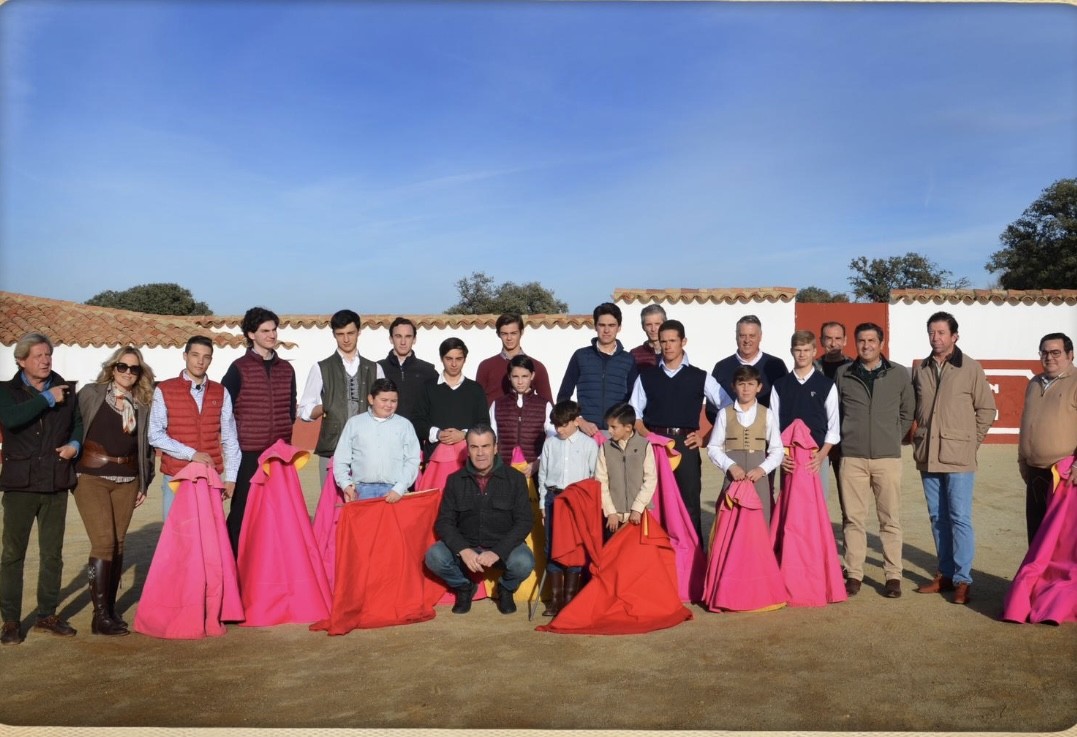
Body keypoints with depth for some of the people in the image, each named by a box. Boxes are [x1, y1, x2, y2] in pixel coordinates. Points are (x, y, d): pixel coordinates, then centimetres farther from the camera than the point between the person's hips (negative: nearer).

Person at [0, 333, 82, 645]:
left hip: (56, 482, 3)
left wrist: (75, 444, -2)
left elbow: (79, 422, 18)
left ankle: (47, 615, 21)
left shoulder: (65, 391, 7)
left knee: (52, 553, 9)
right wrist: (47, 399, -16)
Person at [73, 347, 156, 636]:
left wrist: (145, 482, 12)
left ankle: (110, 609, 18)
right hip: (92, 478, -4)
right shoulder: (91, 394, 0)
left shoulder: (142, 404, 9)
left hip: (126, 482, 4)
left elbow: (146, 446, 14)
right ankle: (100, 616, -2)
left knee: (117, 544, 7)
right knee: (104, 543, -10)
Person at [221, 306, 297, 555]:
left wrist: (284, 432, 12)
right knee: (243, 509, 1)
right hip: (248, 452, -4)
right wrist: (237, 435, 1)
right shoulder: (240, 368, -2)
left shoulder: (286, 368, 11)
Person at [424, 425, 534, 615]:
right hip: (465, 545, 1)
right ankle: (464, 587, 8)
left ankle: (505, 589, 7)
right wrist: (463, 550, -21)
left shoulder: (515, 478, -4)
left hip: (503, 545, -1)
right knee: (434, 557, -26)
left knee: (523, 562, -32)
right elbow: (444, 521, -2)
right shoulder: (455, 480, 1)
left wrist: (497, 552, -22)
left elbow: (524, 521, -8)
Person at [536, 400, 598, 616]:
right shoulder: (550, 443, 7)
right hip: (553, 497, 3)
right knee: (552, 547, 4)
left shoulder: (589, 445, 0)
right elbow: (542, 474, 12)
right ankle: (555, 597, 13)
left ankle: (570, 596, 11)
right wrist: (543, 503, 10)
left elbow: (595, 476, 2)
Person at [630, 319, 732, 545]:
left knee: (690, 503, 2)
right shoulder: (646, 376, 10)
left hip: (686, 444, -1)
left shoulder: (700, 377, 7)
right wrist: (647, 436, -7)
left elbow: (728, 407, 8)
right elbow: (634, 414, 10)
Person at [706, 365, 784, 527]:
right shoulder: (725, 414, 5)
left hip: (759, 478, 1)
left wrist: (762, 469, -9)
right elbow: (713, 448, 4)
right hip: (733, 477, 0)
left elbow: (777, 450, 6)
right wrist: (730, 466, -10)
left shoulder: (767, 414, 7)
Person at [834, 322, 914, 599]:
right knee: (854, 519, 4)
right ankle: (853, 575, 12)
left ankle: (893, 576, 13)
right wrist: (847, 437, 8)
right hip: (852, 457, 0)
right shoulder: (842, 374, 5)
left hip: (888, 457, 0)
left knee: (890, 519, 4)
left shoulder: (899, 374, 5)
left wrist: (894, 438, 8)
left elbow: (908, 412, 14)